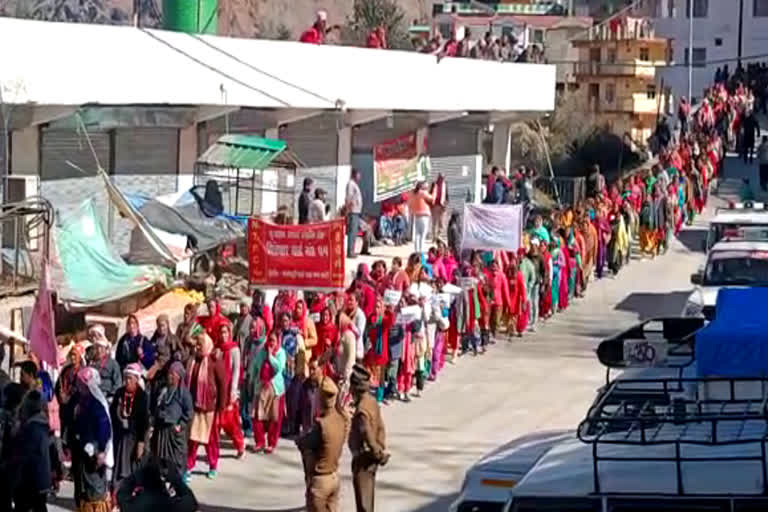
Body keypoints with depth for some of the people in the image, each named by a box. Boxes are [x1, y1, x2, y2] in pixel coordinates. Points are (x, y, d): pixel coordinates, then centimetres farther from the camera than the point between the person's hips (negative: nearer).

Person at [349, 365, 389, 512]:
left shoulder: (362, 410, -26)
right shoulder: (372, 402, 3)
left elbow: (368, 435, -25)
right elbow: (381, 428, 9)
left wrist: (378, 452, -12)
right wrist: (381, 448, 9)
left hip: (363, 459, -9)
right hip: (371, 458, 9)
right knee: (368, 497, 21)